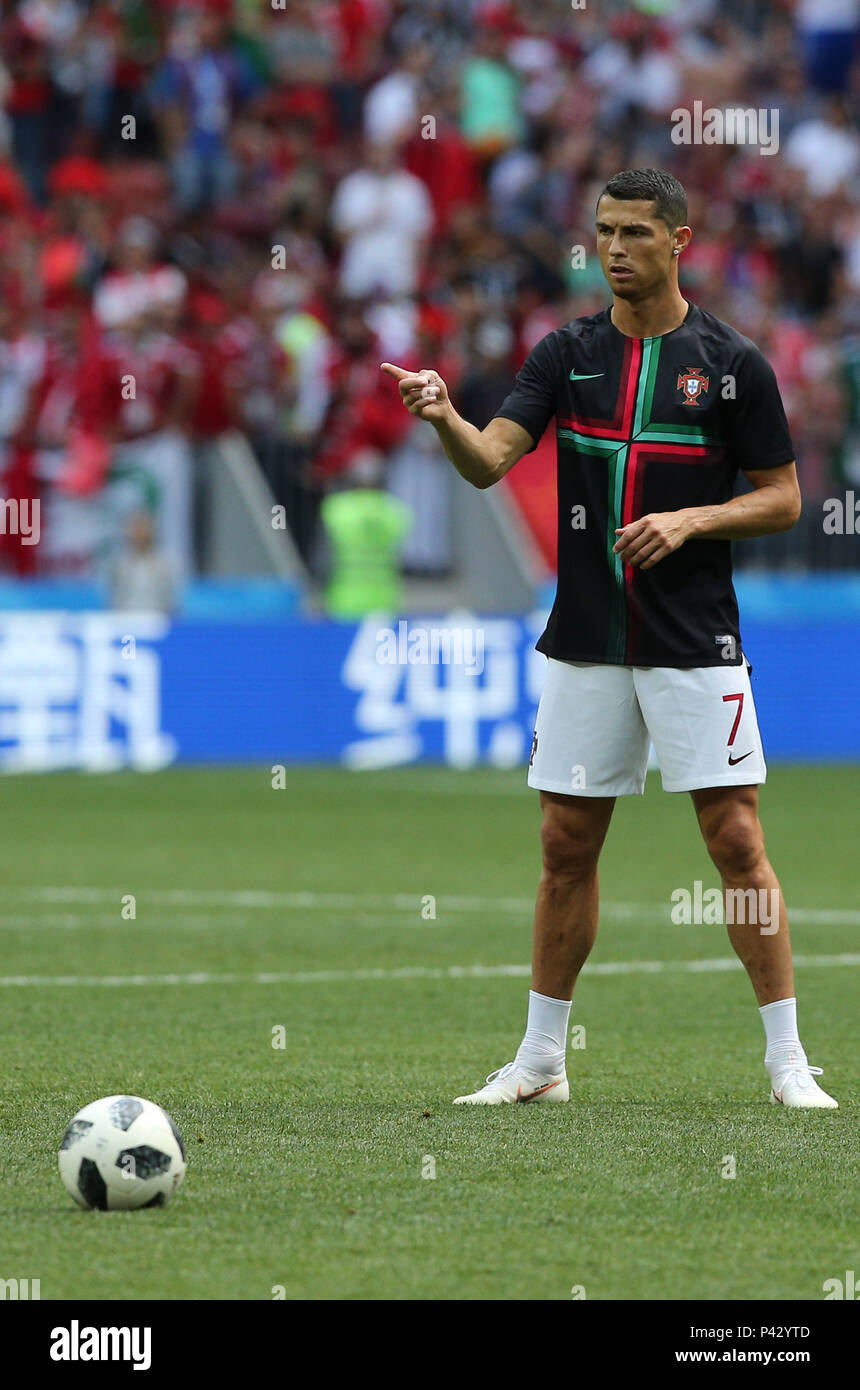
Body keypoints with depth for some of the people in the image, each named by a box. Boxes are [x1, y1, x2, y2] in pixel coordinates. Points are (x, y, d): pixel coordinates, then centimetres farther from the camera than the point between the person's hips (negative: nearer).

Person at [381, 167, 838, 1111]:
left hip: (695, 644, -3)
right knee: (567, 845, 7)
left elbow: (782, 499, 2)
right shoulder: (568, 353, 6)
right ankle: (540, 1059, 16)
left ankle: (787, 1060, -1)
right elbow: (491, 459, -6)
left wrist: (691, 520, -15)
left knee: (736, 838, -7)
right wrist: (444, 418, -27)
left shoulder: (731, 362, -2)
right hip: (585, 643, 3)